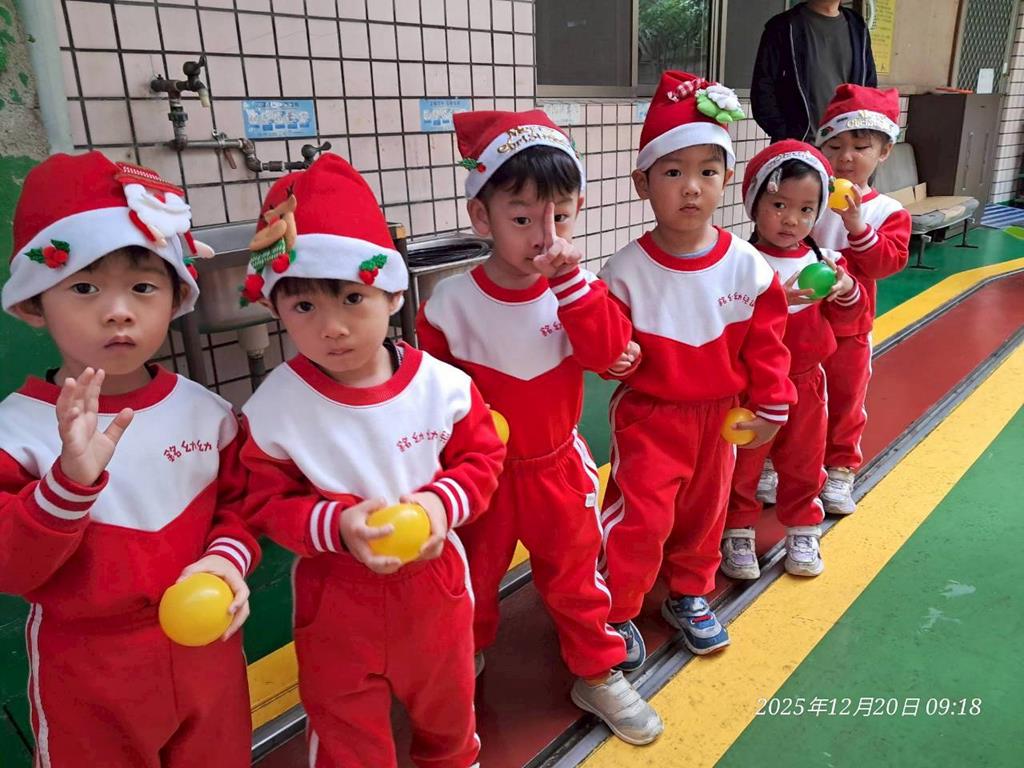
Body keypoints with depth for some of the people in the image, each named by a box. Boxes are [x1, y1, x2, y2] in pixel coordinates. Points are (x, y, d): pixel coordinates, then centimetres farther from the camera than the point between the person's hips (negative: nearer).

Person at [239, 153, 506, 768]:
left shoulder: (441, 385, -18)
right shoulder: (275, 407, -20)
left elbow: (483, 458, -5)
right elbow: (268, 503, -11)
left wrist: (443, 502, -24)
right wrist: (336, 525, -28)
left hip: (434, 580, 2)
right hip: (335, 596, -2)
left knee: (447, 703, 31)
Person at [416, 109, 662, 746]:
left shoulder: (577, 289, -10)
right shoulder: (452, 301, -16)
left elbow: (613, 353, -24)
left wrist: (573, 280, -30)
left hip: (558, 465, 1)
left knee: (576, 573, 17)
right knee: (473, 578, 20)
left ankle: (599, 674, 40)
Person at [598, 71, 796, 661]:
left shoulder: (746, 264, -10)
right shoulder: (627, 270, -17)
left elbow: (767, 341, -1)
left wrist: (771, 406, 2)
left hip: (721, 413, 3)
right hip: (649, 414, -3)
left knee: (705, 510, 19)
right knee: (639, 518, -3)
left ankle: (689, 595, 43)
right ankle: (619, 611, 21)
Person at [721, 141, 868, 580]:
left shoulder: (824, 259, 1)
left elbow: (849, 314, 7)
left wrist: (846, 290, -15)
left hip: (805, 380, 5)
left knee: (804, 461, 18)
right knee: (742, 463, 10)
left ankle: (803, 531, 36)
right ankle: (738, 533, 27)